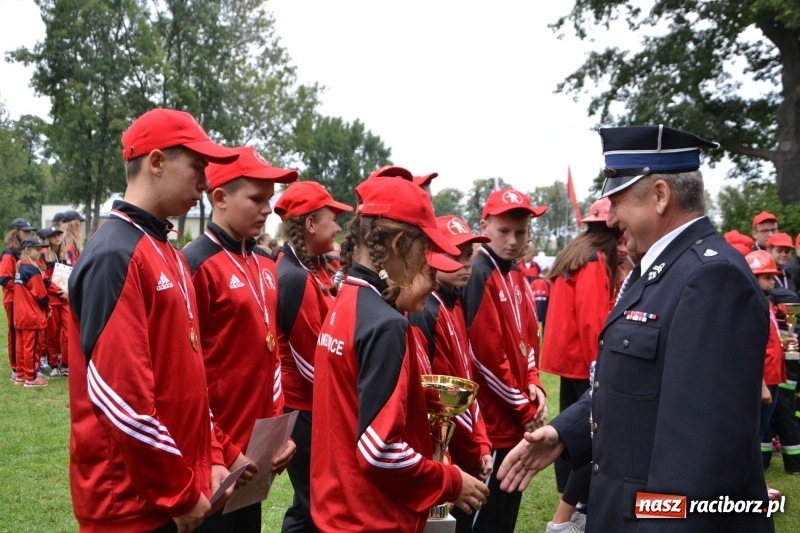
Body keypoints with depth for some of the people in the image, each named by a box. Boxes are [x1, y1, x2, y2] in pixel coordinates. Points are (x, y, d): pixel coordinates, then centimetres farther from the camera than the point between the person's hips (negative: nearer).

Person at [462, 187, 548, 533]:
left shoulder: (517, 276, 11)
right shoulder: (479, 275, -16)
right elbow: (485, 354, -20)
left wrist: (533, 385, -1)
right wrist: (524, 408, -13)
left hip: (516, 420, 9)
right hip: (491, 421, -9)